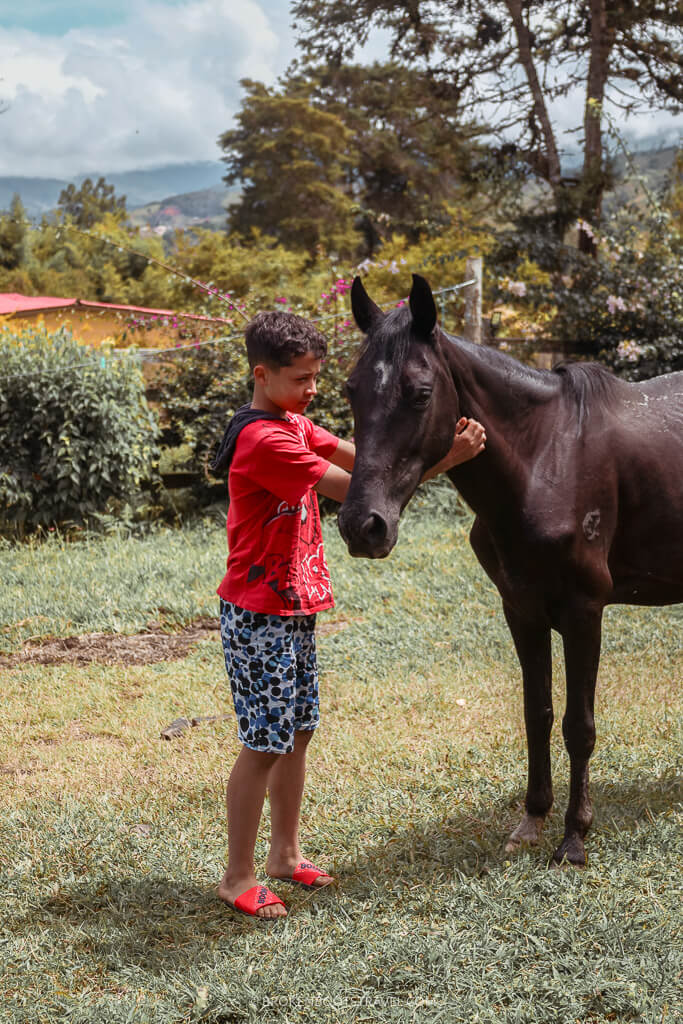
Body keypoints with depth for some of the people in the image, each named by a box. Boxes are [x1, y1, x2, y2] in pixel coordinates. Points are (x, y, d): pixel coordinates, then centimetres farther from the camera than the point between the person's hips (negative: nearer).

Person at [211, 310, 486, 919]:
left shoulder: (294, 425, 11)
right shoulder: (265, 441, -22)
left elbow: (361, 456, 2)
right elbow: (353, 489, -24)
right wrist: (444, 459, -23)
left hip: (296, 607, 10)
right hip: (260, 616, -10)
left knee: (297, 733, 15)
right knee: (264, 744, -2)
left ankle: (285, 855, 28)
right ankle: (238, 877, 9)